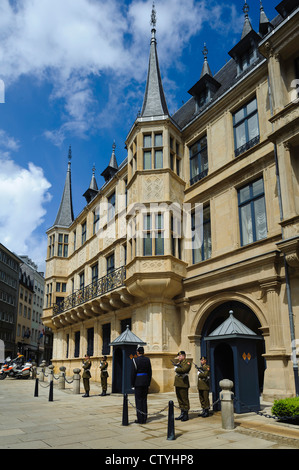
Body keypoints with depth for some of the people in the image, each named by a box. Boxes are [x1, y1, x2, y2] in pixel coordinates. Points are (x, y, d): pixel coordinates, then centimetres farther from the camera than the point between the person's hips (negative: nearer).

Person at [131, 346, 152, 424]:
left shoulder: (135, 360, -11)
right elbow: (150, 372, 8)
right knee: (144, 400, 12)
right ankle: (144, 419, 16)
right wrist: (148, 383, 16)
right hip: (146, 382, 5)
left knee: (138, 400, 2)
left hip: (138, 382, -5)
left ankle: (140, 419, 4)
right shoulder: (147, 360, 5)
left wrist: (132, 384, -2)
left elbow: (133, 373, -10)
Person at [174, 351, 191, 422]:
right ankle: (182, 414, 19)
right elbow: (176, 369, 10)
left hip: (183, 384, -8)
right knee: (179, 399, 11)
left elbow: (184, 369, -23)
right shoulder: (178, 363, 19)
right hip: (177, 383, 8)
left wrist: (177, 369, -10)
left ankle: (186, 415, 4)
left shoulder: (187, 362, -7)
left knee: (184, 399, -4)